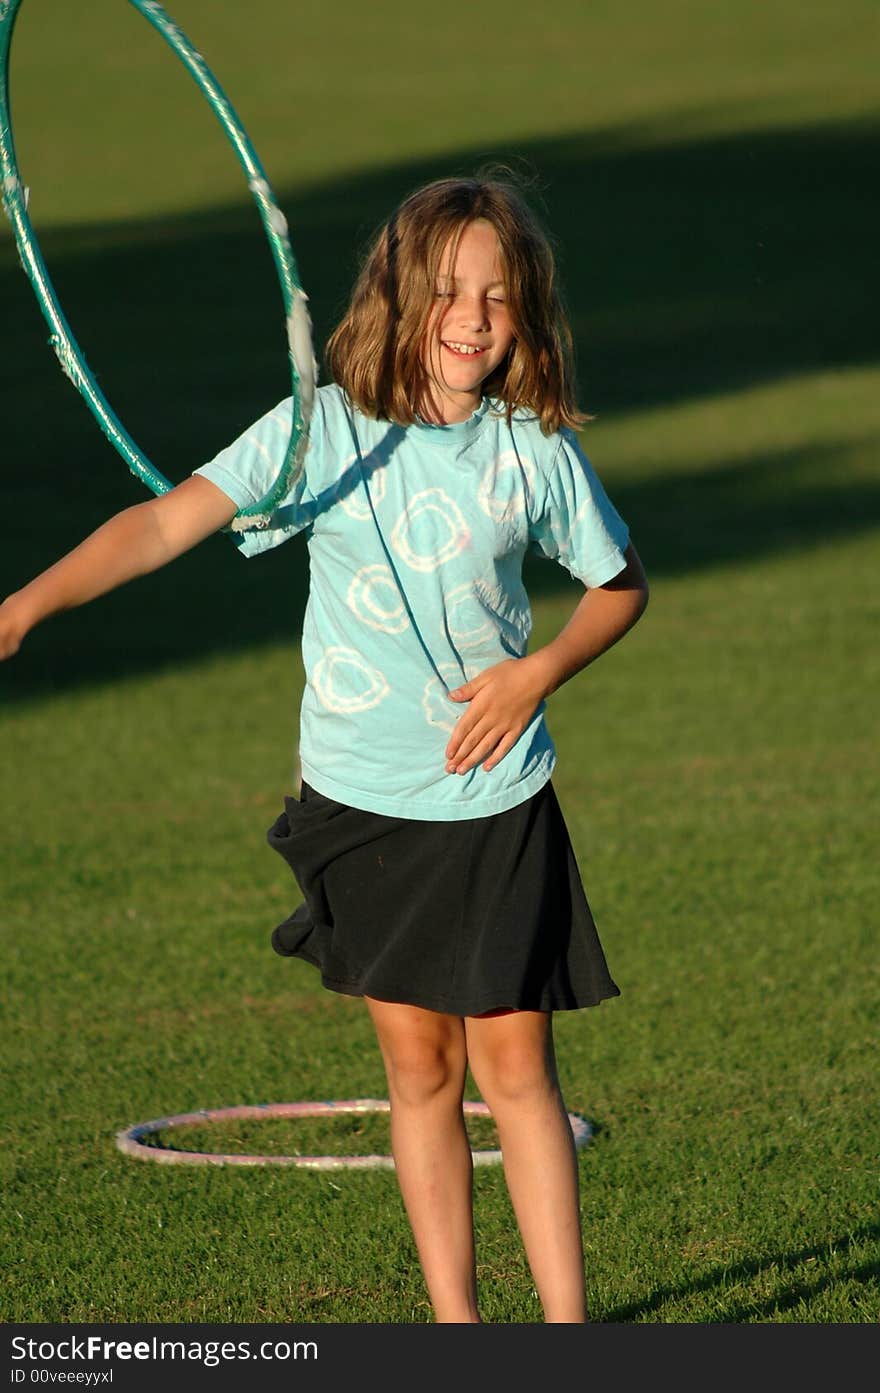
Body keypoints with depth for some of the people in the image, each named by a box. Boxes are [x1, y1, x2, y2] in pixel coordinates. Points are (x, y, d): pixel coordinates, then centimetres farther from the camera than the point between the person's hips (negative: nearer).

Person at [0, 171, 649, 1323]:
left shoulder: (536, 450, -7)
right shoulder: (323, 429, -10)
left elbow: (622, 584, 9)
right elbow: (170, 519, -18)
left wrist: (539, 673, -8)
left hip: (497, 802, 0)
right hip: (363, 798, 1)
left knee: (516, 1067, 0)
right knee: (418, 1066, 8)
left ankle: (566, 1327, 7)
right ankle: (455, 1322, 18)